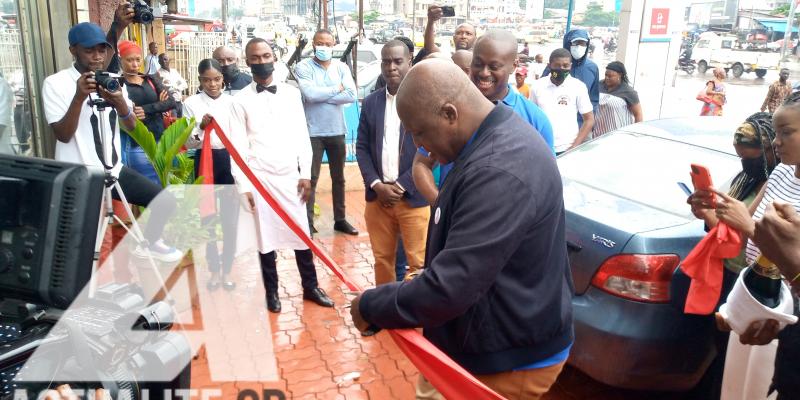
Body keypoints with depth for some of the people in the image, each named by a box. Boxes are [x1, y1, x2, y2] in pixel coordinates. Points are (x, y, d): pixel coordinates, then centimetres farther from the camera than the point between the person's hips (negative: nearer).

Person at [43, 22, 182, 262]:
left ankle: (148, 243, 30)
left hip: (114, 170, 5)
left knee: (167, 203, 2)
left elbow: (131, 126, 1)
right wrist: (79, 97, -27)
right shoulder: (55, 83, -7)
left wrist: (119, 103, -21)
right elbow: (63, 135, -14)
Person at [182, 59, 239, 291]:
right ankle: (214, 270, 22)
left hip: (230, 161, 0)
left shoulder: (232, 101, 1)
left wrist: (239, 169, 0)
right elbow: (188, 143, -3)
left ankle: (227, 270, 17)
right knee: (207, 218, 9)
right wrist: (201, 127, -23)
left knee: (231, 219, 3)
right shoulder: (192, 103, -1)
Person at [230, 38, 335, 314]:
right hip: (259, 178, -2)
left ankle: (310, 287, 24)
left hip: (291, 176, 2)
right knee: (265, 237, 7)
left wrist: (306, 174, 0)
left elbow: (302, 136, 6)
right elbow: (238, 146, -3)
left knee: (302, 233, 9)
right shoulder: (241, 100, -1)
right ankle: (271, 291, 24)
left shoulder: (291, 93, 4)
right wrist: (243, 187, -7)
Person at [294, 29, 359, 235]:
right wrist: (336, 89, -9)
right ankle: (308, 222, 10)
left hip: (337, 130, 4)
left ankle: (340, 219, 24)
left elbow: (351, 95, -10)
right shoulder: (303, 67, -4)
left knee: (338, 178, 13)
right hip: (313, 131, -3)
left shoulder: (341, 67, 4)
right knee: (311, 178, 2)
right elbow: (309, 94, -20)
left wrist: (321, 96, -13)